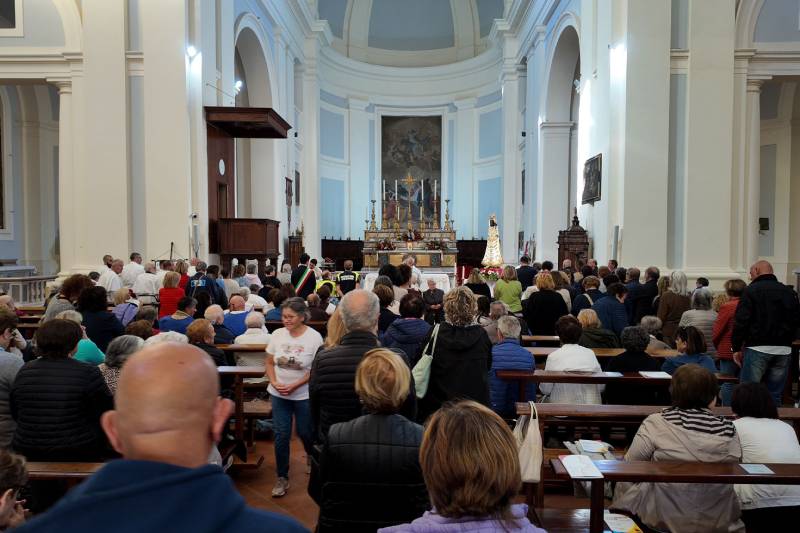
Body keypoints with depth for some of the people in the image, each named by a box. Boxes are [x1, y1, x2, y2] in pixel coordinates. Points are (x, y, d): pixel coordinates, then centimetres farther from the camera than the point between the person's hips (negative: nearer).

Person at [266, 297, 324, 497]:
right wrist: (274, 382, -10)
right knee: (281, 436, 5)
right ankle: (282, 478, 21)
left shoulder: (314, 337, -13)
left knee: (305, 433, 11)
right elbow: (269, 363, 6)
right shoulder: (277, 334, -3)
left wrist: (294, 385, -17)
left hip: (304, 395, -2)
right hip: (278, 394, 3)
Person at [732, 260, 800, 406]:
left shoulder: (751, 290, -5)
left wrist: (736, 348, -4)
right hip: (784, 350, 5)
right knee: (774, 396, 10)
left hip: (757, 349, -5)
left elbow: (741, 321, -10)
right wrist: (786, 341, 20)